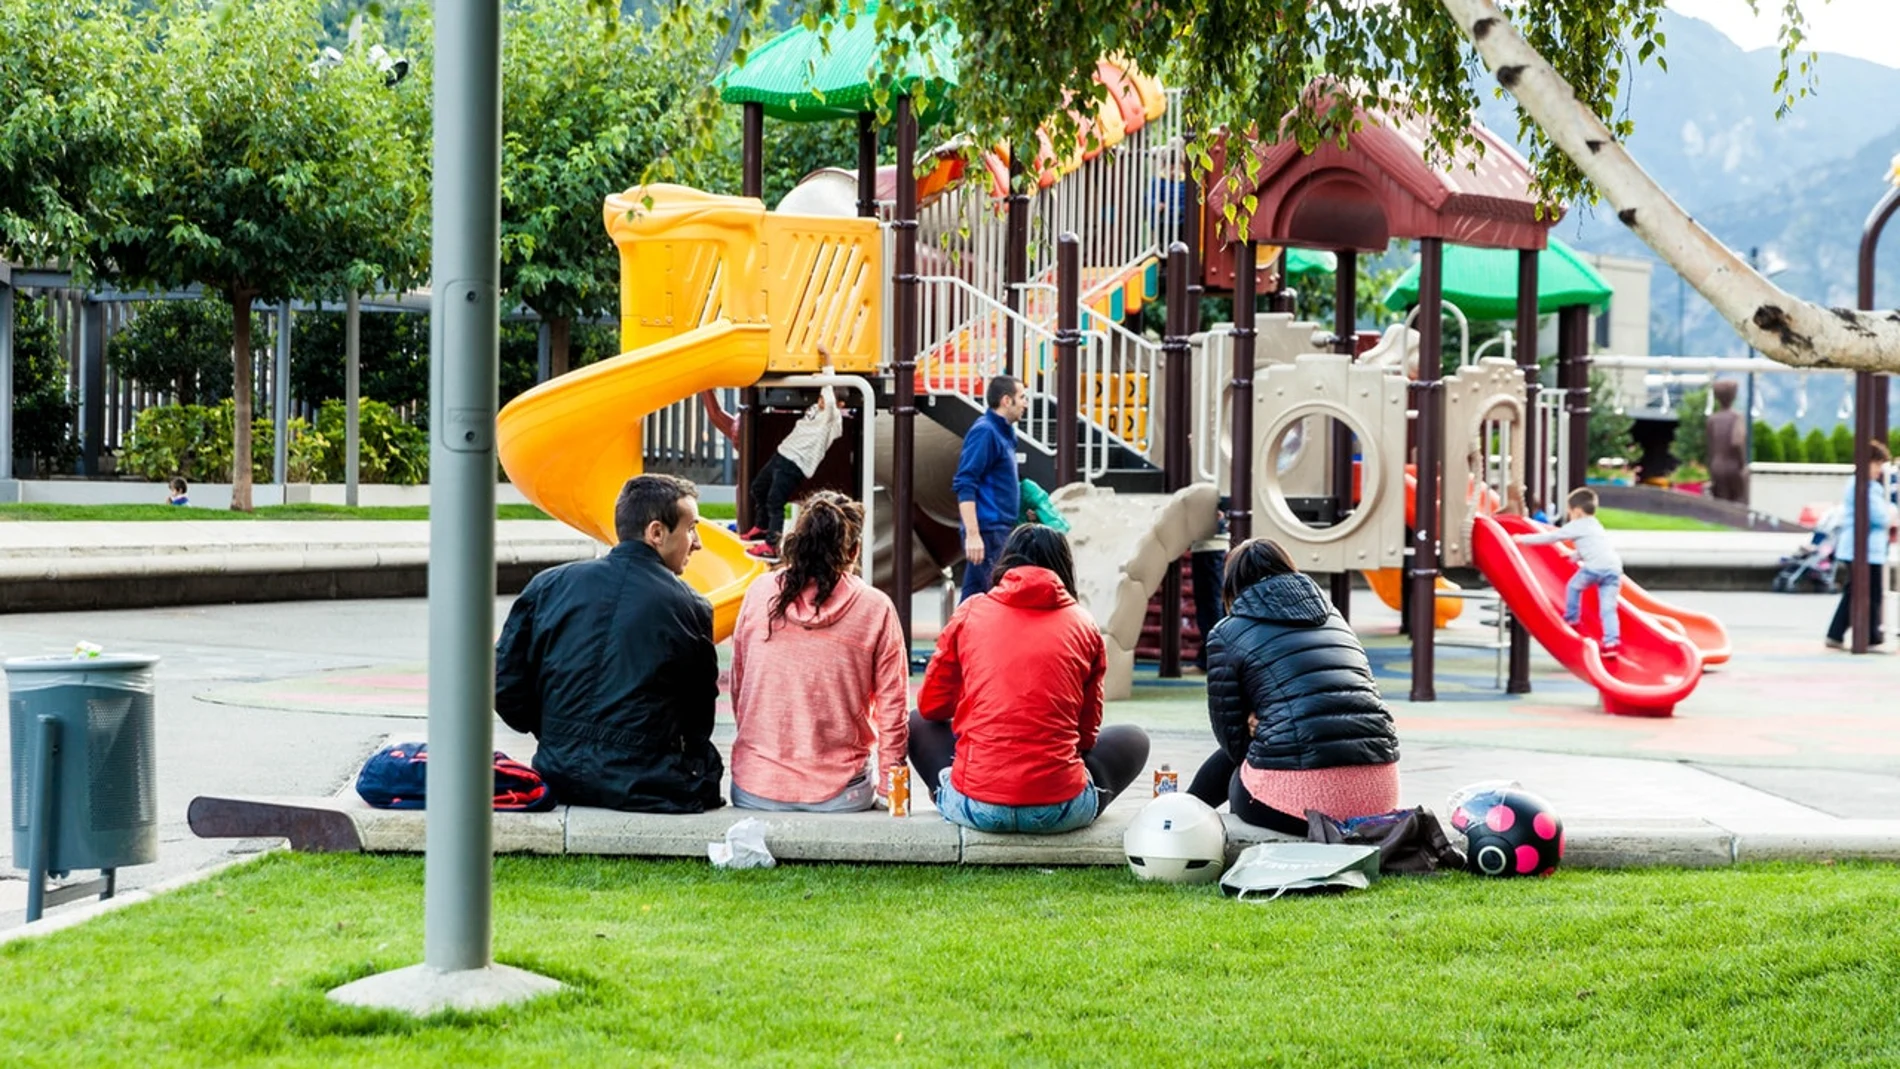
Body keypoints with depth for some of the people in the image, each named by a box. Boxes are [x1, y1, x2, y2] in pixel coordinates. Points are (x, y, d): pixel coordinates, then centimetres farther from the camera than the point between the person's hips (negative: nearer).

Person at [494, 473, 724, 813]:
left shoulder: (547, 586, 5)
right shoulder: (690, 610, -2)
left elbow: (506, 688, 5)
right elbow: (699, 724, 5)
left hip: (561, 779, 5)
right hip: (646, 790, -5)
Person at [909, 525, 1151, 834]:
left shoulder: (970, 612, 6)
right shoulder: (1083, 624, 6)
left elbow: (931, 706, 17)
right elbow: (1088, 731, 12)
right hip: (1060, 811, 0)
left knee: (918, 723, 30)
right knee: (1133, 739, 27)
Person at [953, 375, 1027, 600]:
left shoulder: (1004, 432, 16)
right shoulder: (984, 432, -12)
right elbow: (964, 486, -18)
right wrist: (972, 534, -23)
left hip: (1000, 529, 9)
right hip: (988, 530, -9)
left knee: (973, 600, 10)